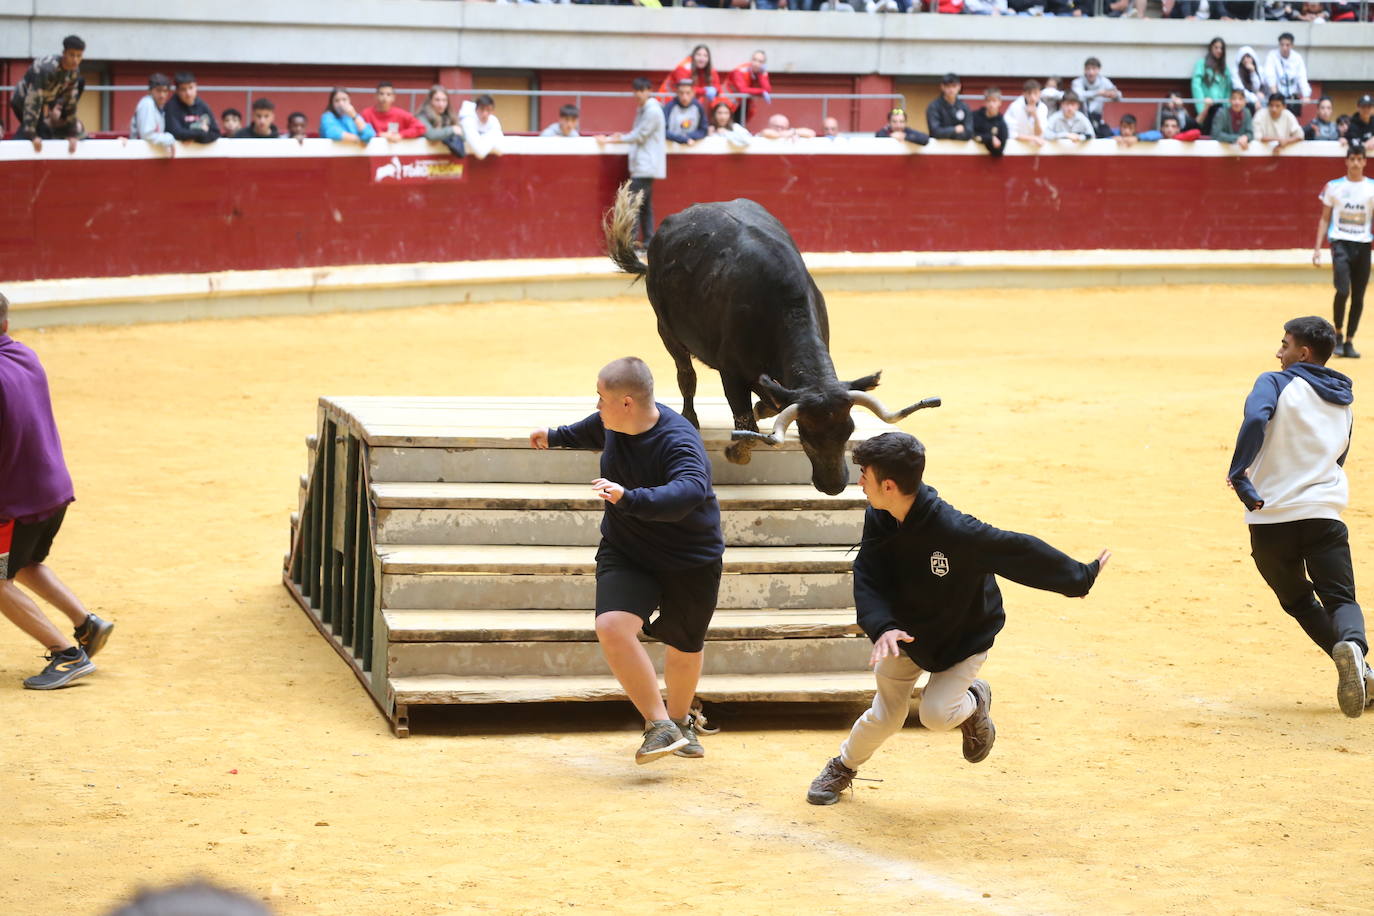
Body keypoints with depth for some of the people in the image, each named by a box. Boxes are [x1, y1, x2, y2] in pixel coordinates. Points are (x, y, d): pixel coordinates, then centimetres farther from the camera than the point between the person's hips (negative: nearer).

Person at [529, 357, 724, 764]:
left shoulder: (679, 442, -30)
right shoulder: (613, 424, -7)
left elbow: (687, 493, -49)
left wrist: (628, 498, -60)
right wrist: (556, 436, 36)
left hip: (690, 562, -4)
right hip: (625, 554, 5)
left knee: (684, 647, 13)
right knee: (612, 626, -22)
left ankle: (680, 720, 43)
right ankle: (660, 726, -16)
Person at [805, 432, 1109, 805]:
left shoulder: (955, 531, -38)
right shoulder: (878, 520, -19)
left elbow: (1018, 552, -27)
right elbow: (868, 580, -17)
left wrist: (1080, 577, -16)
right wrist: (882, 627, -37)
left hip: (964, 637, -4)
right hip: (904, 632, 4)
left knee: (936, 714, -17)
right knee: (885, 716, 7)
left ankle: (975, 698, 17)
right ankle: (843, 767, 35)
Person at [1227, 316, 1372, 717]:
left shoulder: (1277, 383, -1)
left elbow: (1255, 420, -21)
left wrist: (1239, 474, -19)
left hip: (1271, 518, -3)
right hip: (1325, 514, 3)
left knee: (1298, 600, 15)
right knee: (1340, 598, 4)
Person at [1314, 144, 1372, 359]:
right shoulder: (1334, 187, 4)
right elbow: (1324, 219, 9)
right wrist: (1317, 248, 3)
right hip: (1341, 243, -2)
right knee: (1343, 291, -16)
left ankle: (1349, 342, 13)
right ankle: (1337, 335, 4)